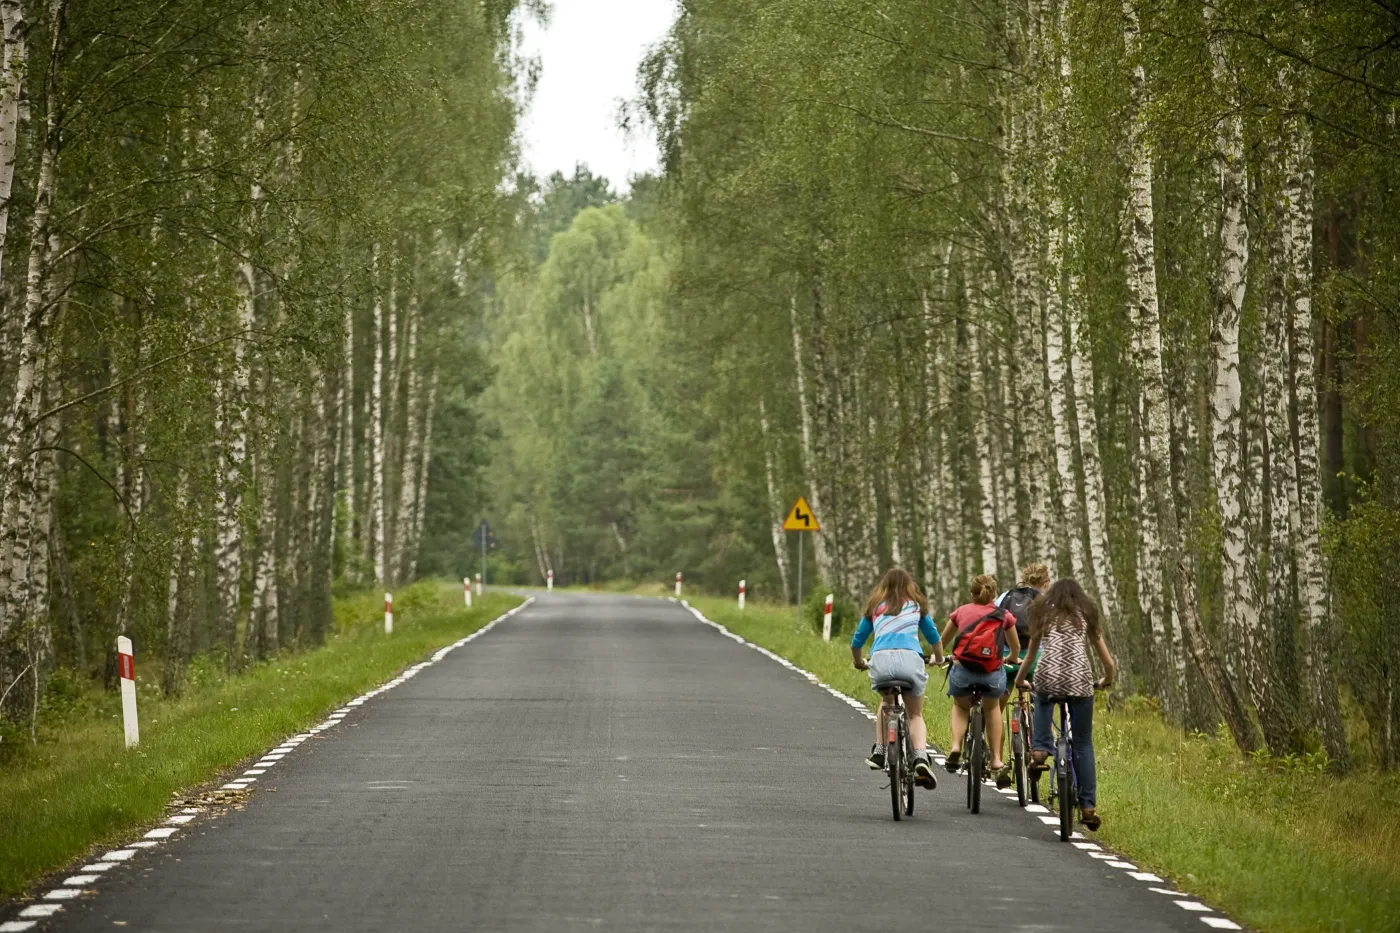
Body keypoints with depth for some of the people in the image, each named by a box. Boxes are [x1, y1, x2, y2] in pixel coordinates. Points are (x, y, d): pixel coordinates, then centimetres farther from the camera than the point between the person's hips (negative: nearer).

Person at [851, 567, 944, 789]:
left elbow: (856, 641, 27)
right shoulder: (916, 605, 23)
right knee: (915, 714, 12)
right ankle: (921, 757, -14)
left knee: (885, 702, 31)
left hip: (880, 659, 1)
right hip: (909, 658, -1)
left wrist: (858, 662, 47)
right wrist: (939, 659, 53)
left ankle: (879, 752, 20)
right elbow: (933, 636, 34)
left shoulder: (875, 607, 24)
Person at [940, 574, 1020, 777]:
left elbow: (942, 641, 27)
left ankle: (956, 746, 4)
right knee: (992, 707, 30)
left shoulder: (961, 611, 14)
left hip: (962, 670, 0)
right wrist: (1011, 660, 48)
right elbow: (1016, 648, 26)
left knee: (960, 706, 29)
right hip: (992, 672, 0)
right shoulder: (1004, 616, 12)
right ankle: (996, 760, 23)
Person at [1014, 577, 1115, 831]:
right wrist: (1107, 680, 39)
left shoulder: (1043, 613, 21)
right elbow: (1108, 663, 20)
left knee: (1043, 702, 36)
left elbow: (1031, 653, 24)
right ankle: (1087, 806, 5)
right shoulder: (1087, 615, 20)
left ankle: (1039, 749, 12)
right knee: (1083, 743, 10)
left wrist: (1020, 679, 40)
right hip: (1079, 679, 0)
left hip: (1047, 676, 0)